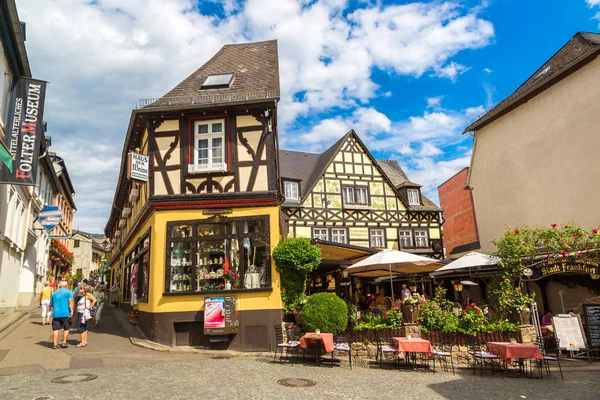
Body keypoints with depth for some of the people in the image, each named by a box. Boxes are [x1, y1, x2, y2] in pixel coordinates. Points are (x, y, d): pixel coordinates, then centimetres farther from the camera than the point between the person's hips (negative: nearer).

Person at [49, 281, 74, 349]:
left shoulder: (54, 293, 14)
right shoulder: (68, 292, 1)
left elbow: (51, 304, 18)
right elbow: (70, 302, -10)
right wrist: (71, 311, -11)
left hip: (56, 314, 3)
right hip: (65, 313, -3)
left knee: (55, 329, 6)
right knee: (66, 328, 10)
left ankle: (55, 344, 4)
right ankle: (64, 343, 12)